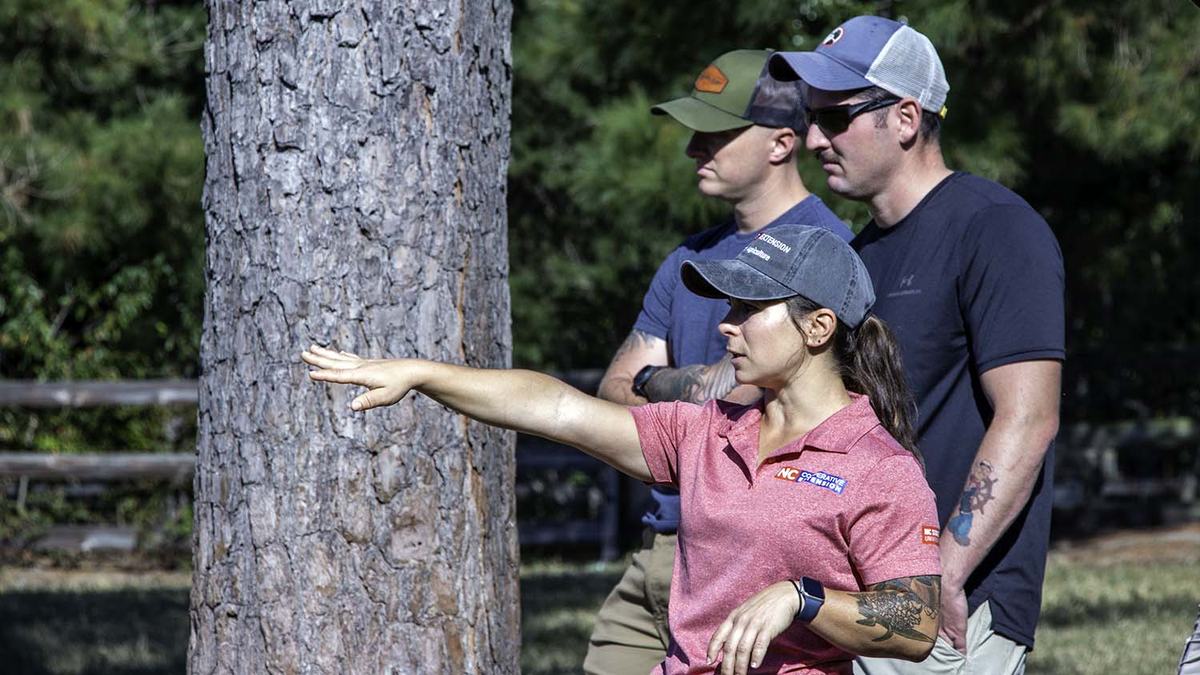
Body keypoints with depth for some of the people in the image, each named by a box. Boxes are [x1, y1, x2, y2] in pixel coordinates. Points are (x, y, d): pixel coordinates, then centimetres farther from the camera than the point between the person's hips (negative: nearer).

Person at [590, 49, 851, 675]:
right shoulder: (693, 258, 18)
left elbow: (734, 390, -18)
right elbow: (613, 394, 15)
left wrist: (656, 383, 1)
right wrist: (693, 389, -4)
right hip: (660, 547, 8)